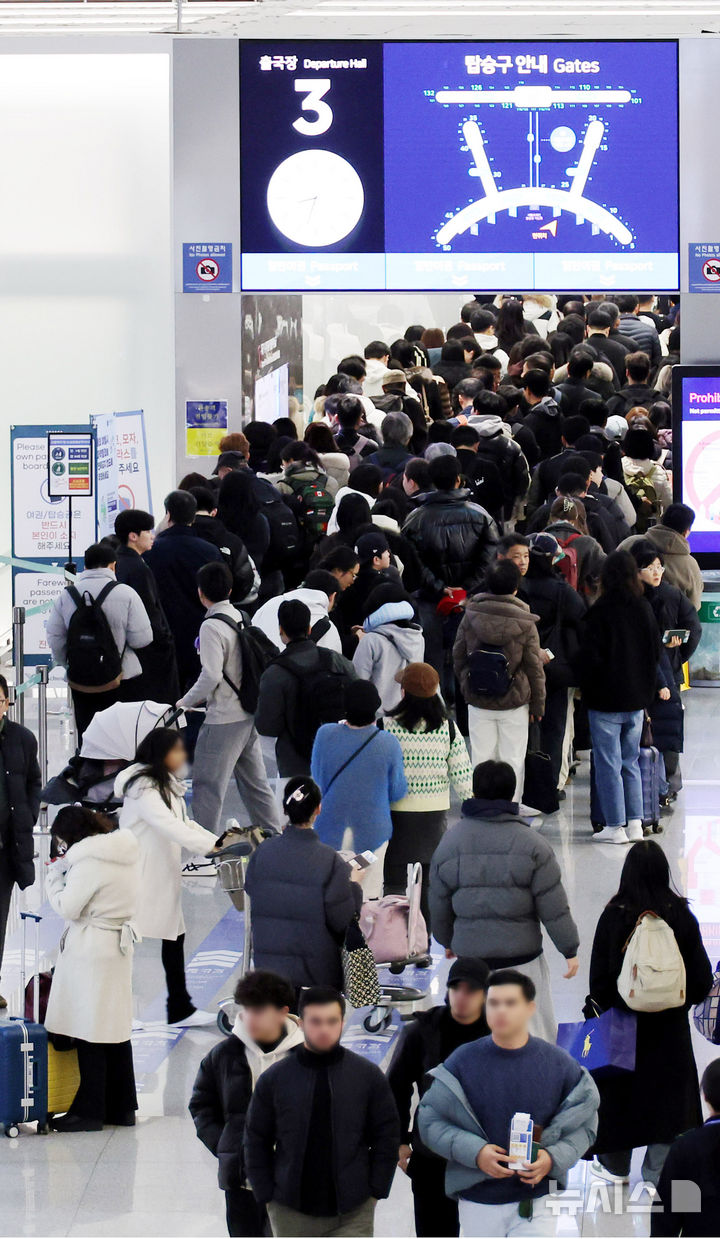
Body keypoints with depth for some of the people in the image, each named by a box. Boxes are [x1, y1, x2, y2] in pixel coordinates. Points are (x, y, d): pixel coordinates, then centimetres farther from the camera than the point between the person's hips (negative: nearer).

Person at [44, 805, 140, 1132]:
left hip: (90, 952, -9)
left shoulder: (88, 862, -19)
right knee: (117, 1028, 14)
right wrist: (67, 870, 9)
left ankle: (89, 1111, 4)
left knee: (89, 1033, -1)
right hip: (120, 945, 9)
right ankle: (122, 1108, 20)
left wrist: (54, 877, -2)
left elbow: (67, 907, -17)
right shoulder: (125, 853, 9)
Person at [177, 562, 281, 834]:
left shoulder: (212, 626, -17)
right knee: (254, 781, 17)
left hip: (223, 719, -9)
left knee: (208, 786, 0)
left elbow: (211, 676, -22)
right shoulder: (240, 618, 7)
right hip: (249, 713, 9)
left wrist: (186, 702, -9)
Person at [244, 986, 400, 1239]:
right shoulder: (274, 1079, 0)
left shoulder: (368, 1076, 0)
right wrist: (266, 1196, -1)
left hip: (352, 1215, -1)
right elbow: (256, 1142, 5)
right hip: (292, 1214, 1)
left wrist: (376, 1192, -2)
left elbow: (387, 1137, 4)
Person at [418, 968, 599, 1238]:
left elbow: (584, 1124, 6)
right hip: (478, 1203, 1)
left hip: (537, 1204, -1)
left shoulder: (559, 1064, 0)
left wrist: (553, 1158, -13)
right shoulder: (463, 1061, -2)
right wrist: (474, 1151, -17)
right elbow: (429, 1120, -1)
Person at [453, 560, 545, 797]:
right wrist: (538, 705, 6)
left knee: (480, 758, 9)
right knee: (513, 759, 7)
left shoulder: (471, 616, -5)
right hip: (514, 703, -2)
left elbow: (458, 655, 5)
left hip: (477, 700, 2)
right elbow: (534, 667, -4)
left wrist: (465, 685, 20)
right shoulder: (525, 624, -11)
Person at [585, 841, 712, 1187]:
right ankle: (658, 1172, 12)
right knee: (668, 1091, 11)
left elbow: (599, 972, -10)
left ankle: (615, 1165, 27)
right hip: (670, 1025, 1)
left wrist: (596, 1006, 4)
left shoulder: (614, 916, -15)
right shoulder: (680, 916, -11)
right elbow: (701, 975, -4)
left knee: (620, 1089, 15)